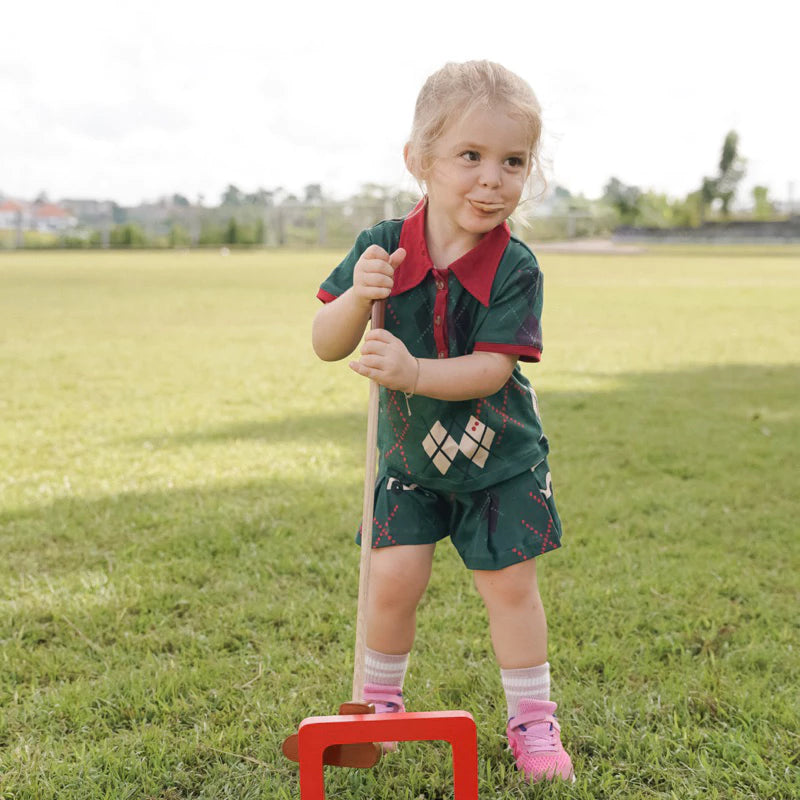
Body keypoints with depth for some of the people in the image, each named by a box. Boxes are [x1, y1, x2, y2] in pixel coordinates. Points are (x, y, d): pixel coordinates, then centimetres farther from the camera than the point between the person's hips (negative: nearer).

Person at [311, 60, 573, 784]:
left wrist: (414, 373, -41)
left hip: (500, 457, -1)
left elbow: (492, 368, -25)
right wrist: (358, 297, -34)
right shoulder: (384, 247, -14)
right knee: (393, 578, -3)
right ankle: (381, 698, 23)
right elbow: (327, 346, -14)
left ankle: (532, 718, 21)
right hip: (411, 454, 2)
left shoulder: (515, 268, -20)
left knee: (510, 583, 2)